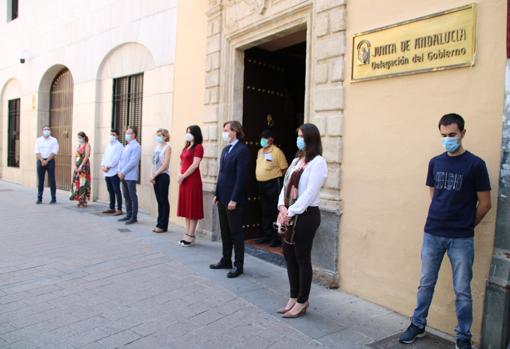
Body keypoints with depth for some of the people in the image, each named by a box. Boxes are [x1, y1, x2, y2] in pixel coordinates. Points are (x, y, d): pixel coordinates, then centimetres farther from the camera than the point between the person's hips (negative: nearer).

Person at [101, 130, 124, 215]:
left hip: (114, 172, -8)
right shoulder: (109, 145, 20)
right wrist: (103, 165, -1)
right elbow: (105, 156, 15)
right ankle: (112, 208, 20)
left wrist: (108, 167, -15)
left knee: (116, 191, -5)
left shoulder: (119, 146, -6)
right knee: (110, 191, 12)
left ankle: (119, 209, -1)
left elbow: (116, 158, -15)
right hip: (107, 173, 8)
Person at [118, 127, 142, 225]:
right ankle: (128, 215, 20)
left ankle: (134, 217, 2)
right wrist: (119, 171, 4)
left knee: (133, 197, -3)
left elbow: (133, 162, -17)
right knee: (126, 196, 12)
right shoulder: (126, 146, 18)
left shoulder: (136, 146, -9)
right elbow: (121, 159, 19)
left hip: (131, 176, -8)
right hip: (124, 176, 8)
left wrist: (123, 172, -16)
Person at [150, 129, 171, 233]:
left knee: (164, 201, 0)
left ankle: (163, 225, 5)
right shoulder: (157, 147, 14)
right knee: (159, 201, 11)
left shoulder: (167, 147, -7)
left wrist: (154, 175, -13)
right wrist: (152, 175, -1)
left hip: (163, 176, -7)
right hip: (156, 177, 7)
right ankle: (159, 224, 17)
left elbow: (165, 164, -14)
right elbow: (154, 163, 13)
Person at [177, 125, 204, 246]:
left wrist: (183, 176, -12)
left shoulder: (198, 147, -9)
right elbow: (182, 162, 17)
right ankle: (188, 233, 19)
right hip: (184, 179, 9)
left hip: (193, 180, -9)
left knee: (192, 207, -2)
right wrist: (180, 175, 0)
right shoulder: (186, 147, 16)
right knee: (186, 207, 11)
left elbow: (195, 165, -17)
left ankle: (191, 235, 5)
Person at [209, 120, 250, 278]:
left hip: (233, 200, -8)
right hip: (222, 198, 8)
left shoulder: (242, 150, -14)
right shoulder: (225, 149, 13)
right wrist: (217, 194, 12)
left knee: (236, 233, 2)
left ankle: (238, 265, 14)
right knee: (225, 232, 16)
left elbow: (241, 177, -19)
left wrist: (234, 199, -20)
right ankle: (226, 260, 29)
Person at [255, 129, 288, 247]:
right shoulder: (260, 151, 13)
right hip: (261, 184, 8)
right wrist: (260, 177, 14)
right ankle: (267, 235, 24)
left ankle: (277, 238, 5)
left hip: (273, 184, -8)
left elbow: (284, 169, -10)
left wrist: (275, 176, -3)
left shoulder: (277, 151, -10)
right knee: (265, 211, 14)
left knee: (275, 212, -3)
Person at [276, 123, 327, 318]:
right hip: (290, 215, 8)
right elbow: (286, 185, 10)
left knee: (302, 258, 2)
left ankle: (302, 302, 16)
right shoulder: (297, 160, 15)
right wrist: (282, 207, -6)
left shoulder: (318, 162, -10)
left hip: (306, 215, -8)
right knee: (289, 255, 12)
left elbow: (310, 193, -17)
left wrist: (290, 212, -16)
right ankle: (294, 298, 27)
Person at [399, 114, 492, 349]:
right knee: (425, 284, 14)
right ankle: (418, 325, 30)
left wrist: (465, 225, 6)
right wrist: (443, 217, 9)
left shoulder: (475, 164, -8)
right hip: (432, 234, 4)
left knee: (462, 291, 7)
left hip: (461, 239, -3)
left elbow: (484, 203, -2)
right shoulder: (435, 162, 5)